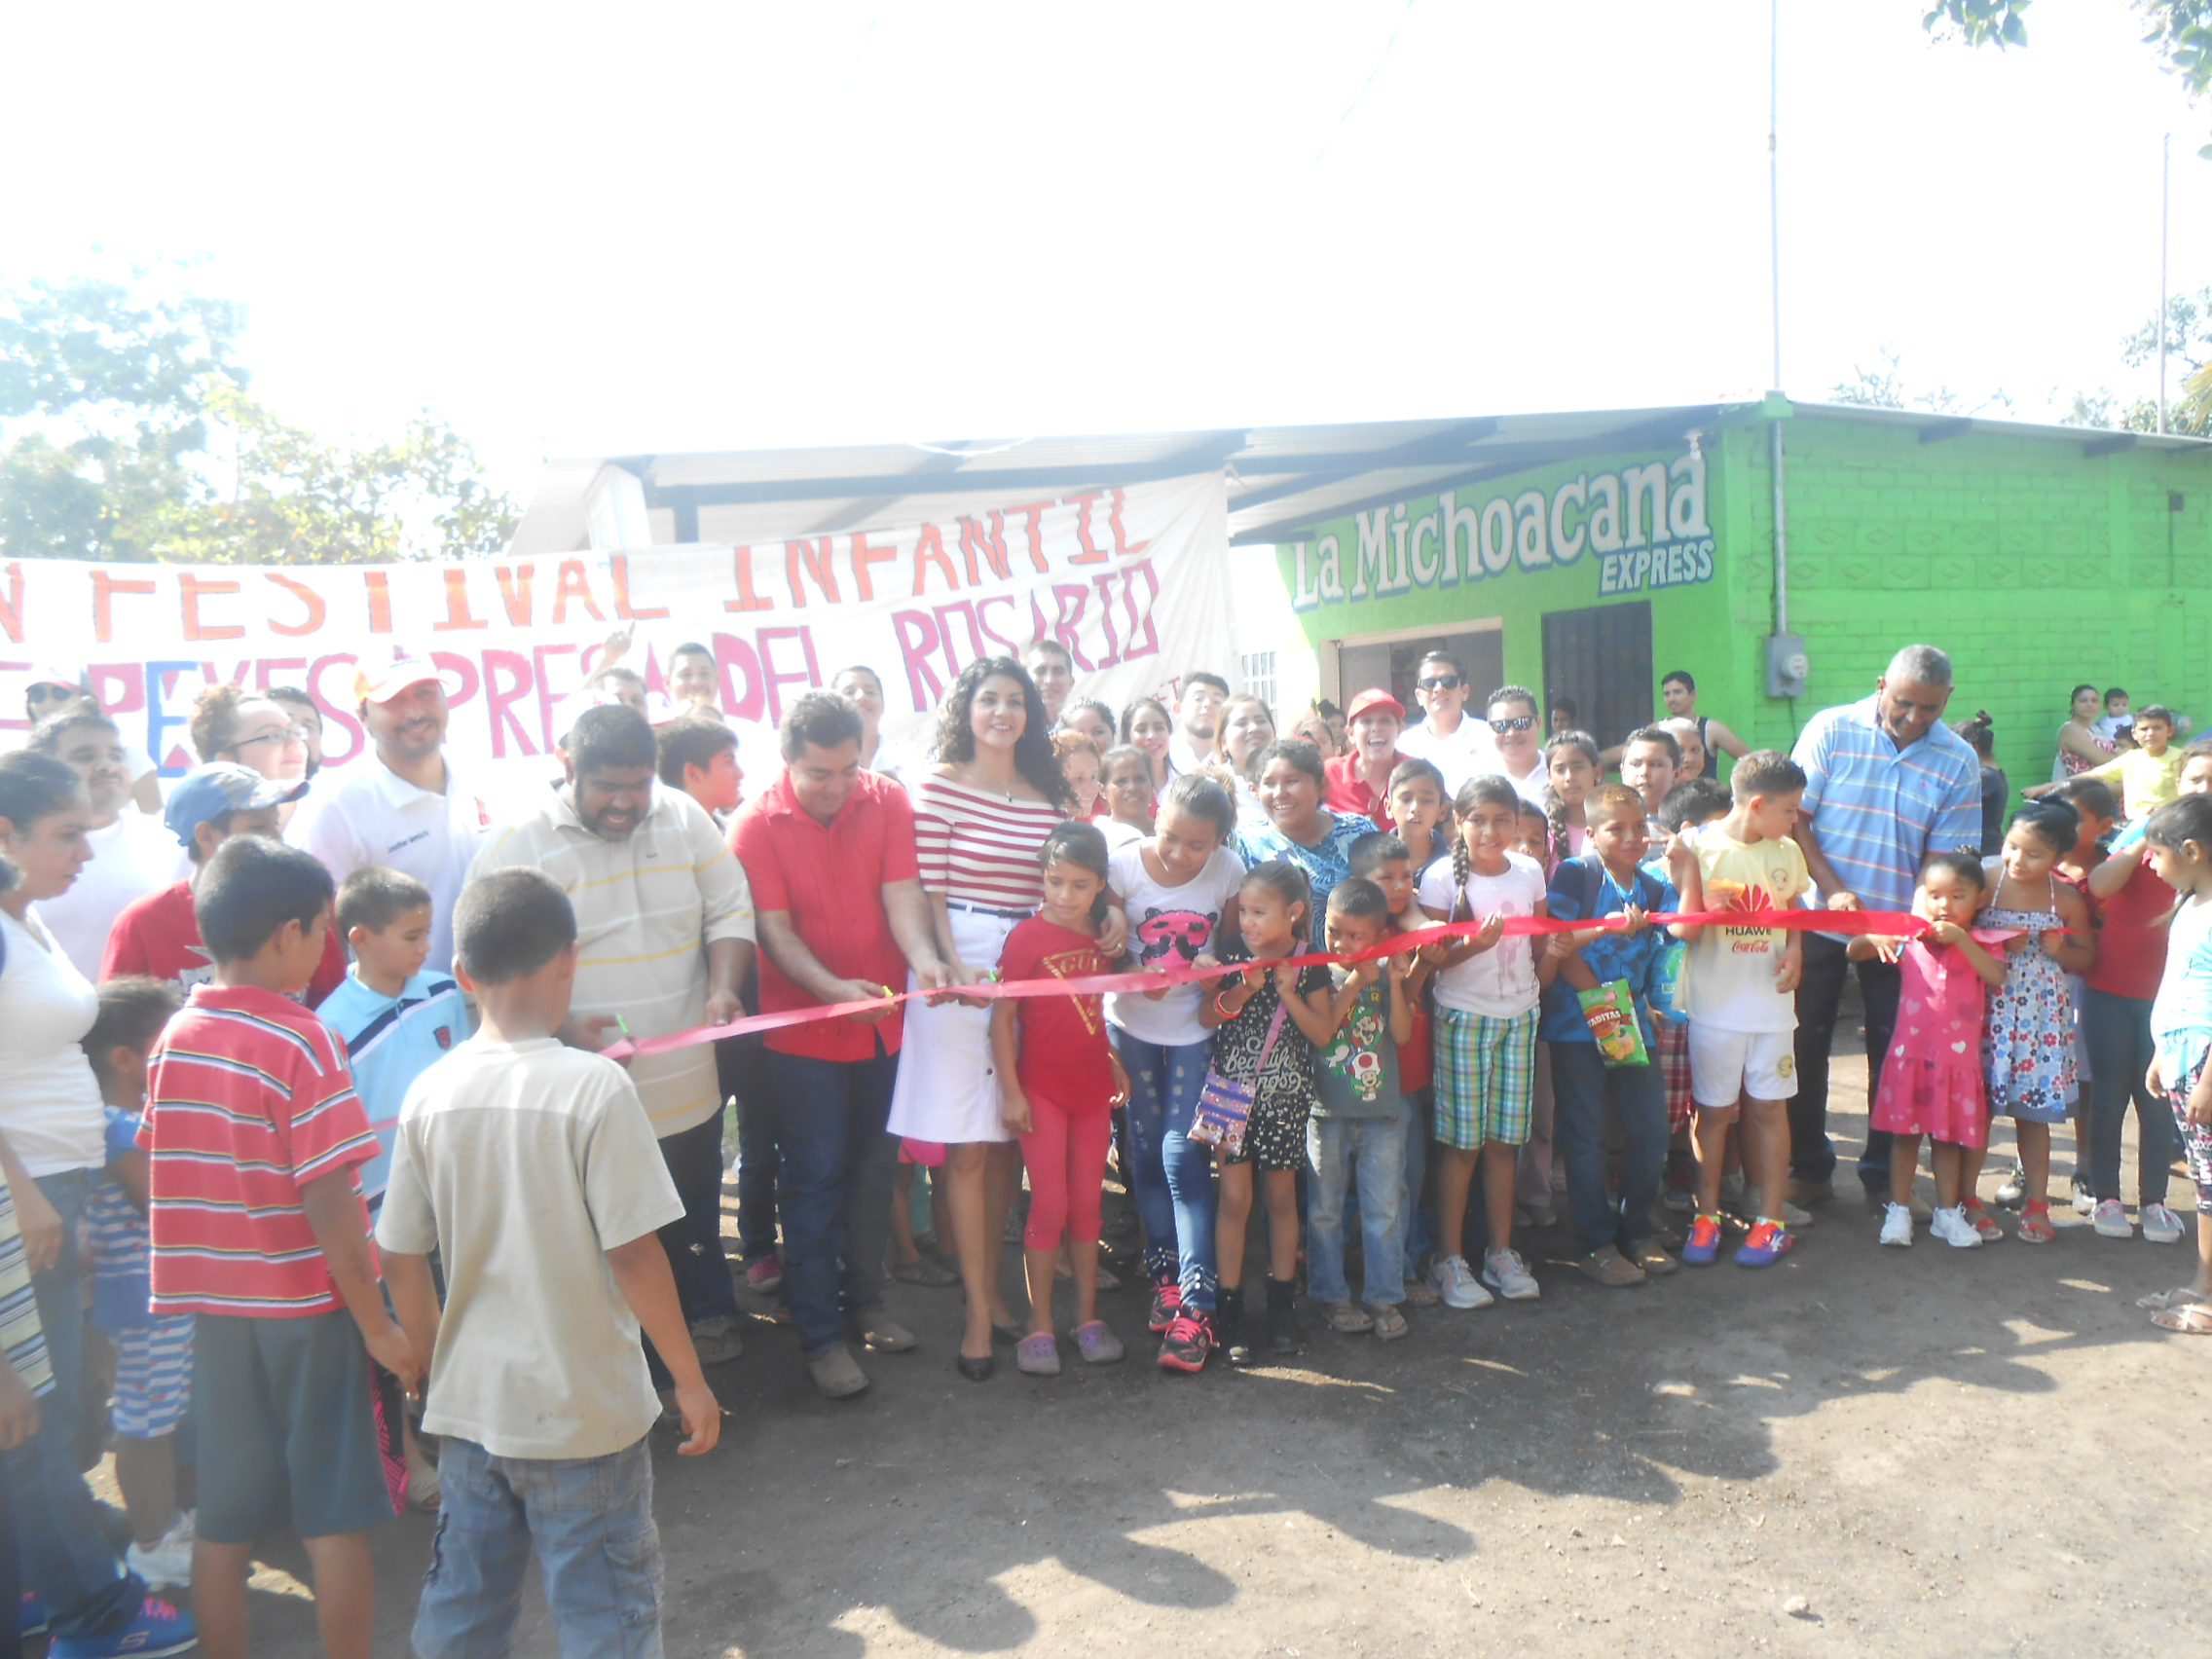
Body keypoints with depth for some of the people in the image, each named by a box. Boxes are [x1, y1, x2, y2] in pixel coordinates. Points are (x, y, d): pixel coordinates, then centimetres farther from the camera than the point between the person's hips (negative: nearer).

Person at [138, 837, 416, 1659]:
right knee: (337, 1519, 7)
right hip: (308, 1304, -6)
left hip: (212, 1305, 6)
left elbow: (160, 1177, 8)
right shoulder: (302, 1041, -18)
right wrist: (378, 1324, -13)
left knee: (224, 1522, 15)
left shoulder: (173, 1038, 2)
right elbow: (326, 1203, -20)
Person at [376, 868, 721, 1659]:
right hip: (582, 1413, -5)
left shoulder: (430, 1093, -4)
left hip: (469, 1406, 5)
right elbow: (634, 1255, -18)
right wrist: (691, 1380, -7)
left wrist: (436, 1368, 18)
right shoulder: (594, 1085, -18)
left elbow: (402, 1262, 2)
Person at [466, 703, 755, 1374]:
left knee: (696, 1218, 24)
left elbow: (729, 911, 5)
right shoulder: (517, 845, -11)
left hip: (688, 1085, 4)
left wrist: (723, 988, -12)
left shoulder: (683, 818, 1)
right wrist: (564, 1028, -26)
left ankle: (710, 1318, 47)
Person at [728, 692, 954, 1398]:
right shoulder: (757, 823, -11)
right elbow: (775, 929, -14)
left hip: (882, 1019, 4)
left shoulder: (887, 799, -4)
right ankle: (819, 1334, 14)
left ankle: (864, 1300, 35)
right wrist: (833, 988, -30)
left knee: (873, 1167, 16)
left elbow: (901, 893, -11)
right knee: (816, 1178, 1)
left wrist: (923, 958, -30)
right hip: (803, 1027, -3)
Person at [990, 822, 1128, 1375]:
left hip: (1092, 1087, 5)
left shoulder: (1099, 936, 5)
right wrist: (1010, 1091, -13)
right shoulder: (1027, 936, -11)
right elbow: (1001, 1017, -11)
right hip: (1042, 1089, -5)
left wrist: (1113, 1061, 10)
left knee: (1087, 1203, 11)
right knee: (1050, 1205, -2)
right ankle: (1039, 1325, 10)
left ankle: (1087, 1316, 22)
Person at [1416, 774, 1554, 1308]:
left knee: (1503, 1139, 8)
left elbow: (1545, 943, 16)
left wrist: (1538, 984, 2)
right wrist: (1475, 944, -24)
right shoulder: (1442, 877, -8)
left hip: (1519, 1015, 4)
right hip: (1462, 1015, -4)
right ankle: (1449, 1259, 11)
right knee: (1463, 1141, -1)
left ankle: (1502, 1252, 21)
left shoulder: (1530, 872, 5)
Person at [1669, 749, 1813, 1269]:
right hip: (1715, 1004, -3)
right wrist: (1682, 873, -23)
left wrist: (1794, 951, 0)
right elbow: (1686, 929, -10)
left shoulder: (1786, 853, 6)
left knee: (1769, 1107, 7)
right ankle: (1706, 1216, 18)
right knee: (1714, 1110, 6)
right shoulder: (1699, 847, -8)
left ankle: (1770, 1221, 18)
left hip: (1771, 1002, 3)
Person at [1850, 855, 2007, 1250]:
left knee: (1948, 1137, 11)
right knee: (1905, 1133, 6)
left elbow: (1996, 975, -20)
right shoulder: (1909, 938, 1)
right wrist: (1873, 938, -20)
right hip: (1911, 1052, 0)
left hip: (1959, 1058, 0)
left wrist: (1960, 938, -25)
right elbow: (1853, 951, 1)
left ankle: (1948, 1213, 24)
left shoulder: (1980, 945, 0)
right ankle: (1898, 1211, 15)